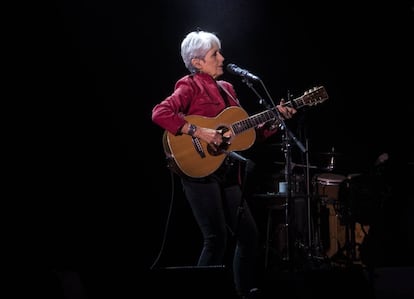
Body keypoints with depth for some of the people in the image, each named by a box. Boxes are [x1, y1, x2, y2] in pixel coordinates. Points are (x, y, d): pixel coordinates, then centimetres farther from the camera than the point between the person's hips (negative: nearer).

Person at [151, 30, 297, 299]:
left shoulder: (226, 88, 18)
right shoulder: (191, 86, -5)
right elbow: (160, 113, -22)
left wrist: (275, 118, 6)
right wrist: (198, 132, -25)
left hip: (227, 173, 8)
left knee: (249, 234, 9)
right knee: (217, 238, -10)